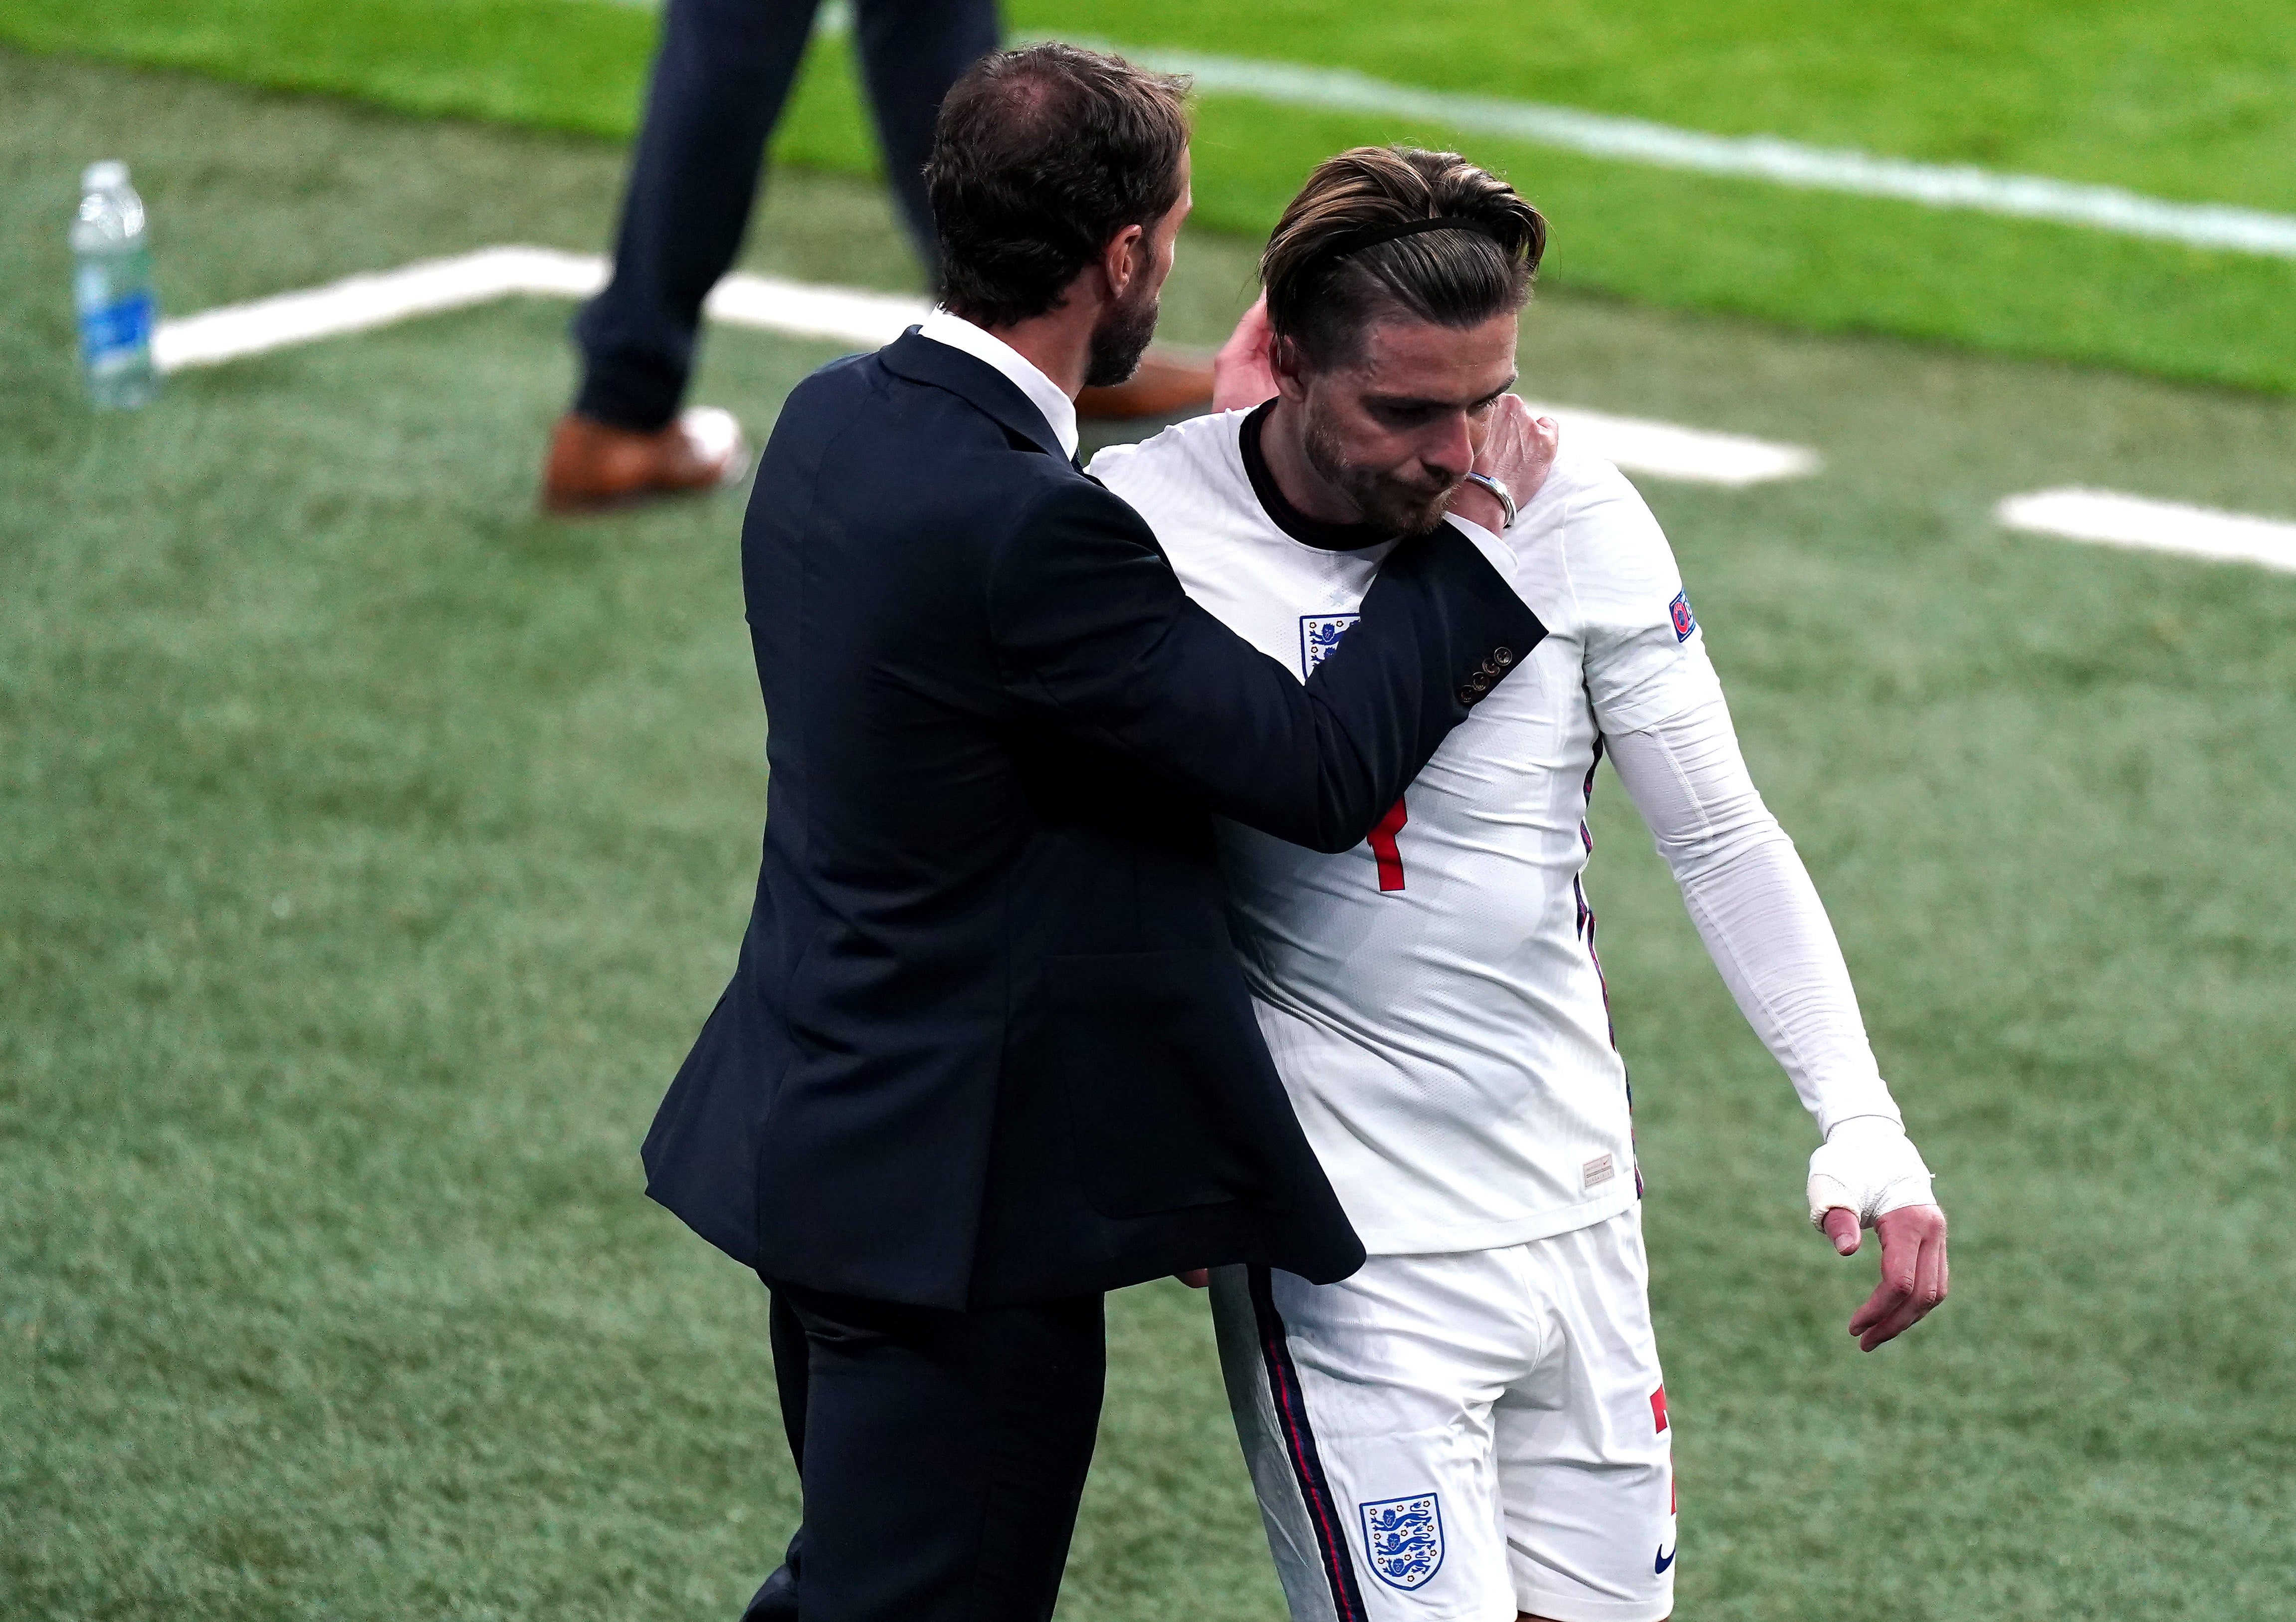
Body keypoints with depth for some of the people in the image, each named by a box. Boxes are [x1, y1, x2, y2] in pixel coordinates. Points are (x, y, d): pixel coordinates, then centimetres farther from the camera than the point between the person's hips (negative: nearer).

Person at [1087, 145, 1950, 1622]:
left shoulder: (1575, 519, -6)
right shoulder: (1149, 519, -12)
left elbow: (1721, 837, -2)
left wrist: (1861, 1123, -10)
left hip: (1579, 1209, 4)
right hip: (1348, 1258, -4)